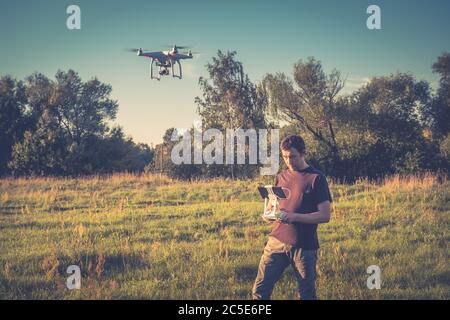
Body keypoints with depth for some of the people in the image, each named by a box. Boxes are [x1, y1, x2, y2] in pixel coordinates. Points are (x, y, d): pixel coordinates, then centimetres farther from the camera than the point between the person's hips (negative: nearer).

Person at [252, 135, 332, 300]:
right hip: (276, 241, 4)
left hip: (304, 246, -4)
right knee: (260, 289, -3)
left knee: (307, 294, 3)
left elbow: (325, 215, -9)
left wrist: (294, 217, -20)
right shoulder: (280, 177, 12)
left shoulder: (316, 178, -3)